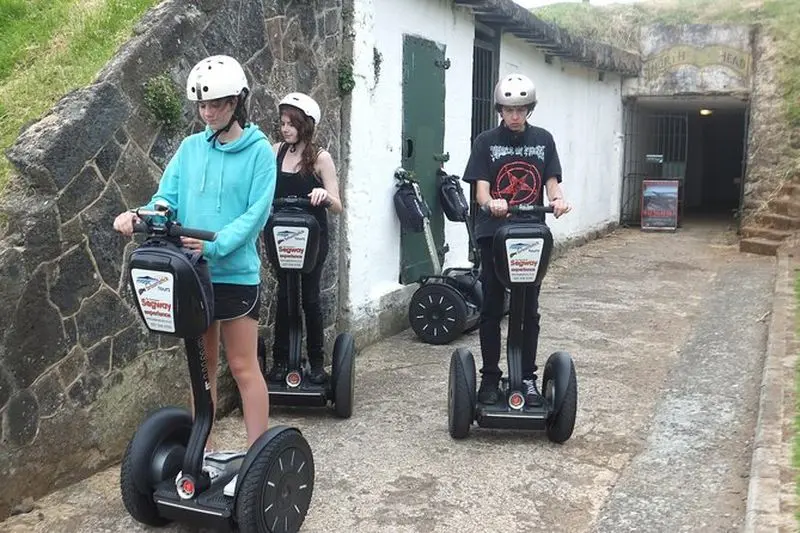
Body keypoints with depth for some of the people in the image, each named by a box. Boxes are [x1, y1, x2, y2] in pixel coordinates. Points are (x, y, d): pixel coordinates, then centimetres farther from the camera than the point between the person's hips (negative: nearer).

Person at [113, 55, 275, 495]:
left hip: (236, 272, -4)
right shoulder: (190, 149, 7)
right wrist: (139, 216, -18)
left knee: (242, 366, 2)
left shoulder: (259, 151, -6)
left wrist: (215, 244, -27)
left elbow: (256, 212, -13)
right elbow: (167, 199, 3)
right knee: (201, 365, 14)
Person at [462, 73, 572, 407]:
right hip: (493, 234, -1)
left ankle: (528, 378, 15)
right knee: (492, 309, 4)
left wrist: (557, 199, -21)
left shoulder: (543, 140, 8)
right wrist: (490, 202, -31)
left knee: (529, 310, 6)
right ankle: (490, 377, 14)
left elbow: (551, 181, 3)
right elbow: (481, 188, -7)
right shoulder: (486, 141, 1)